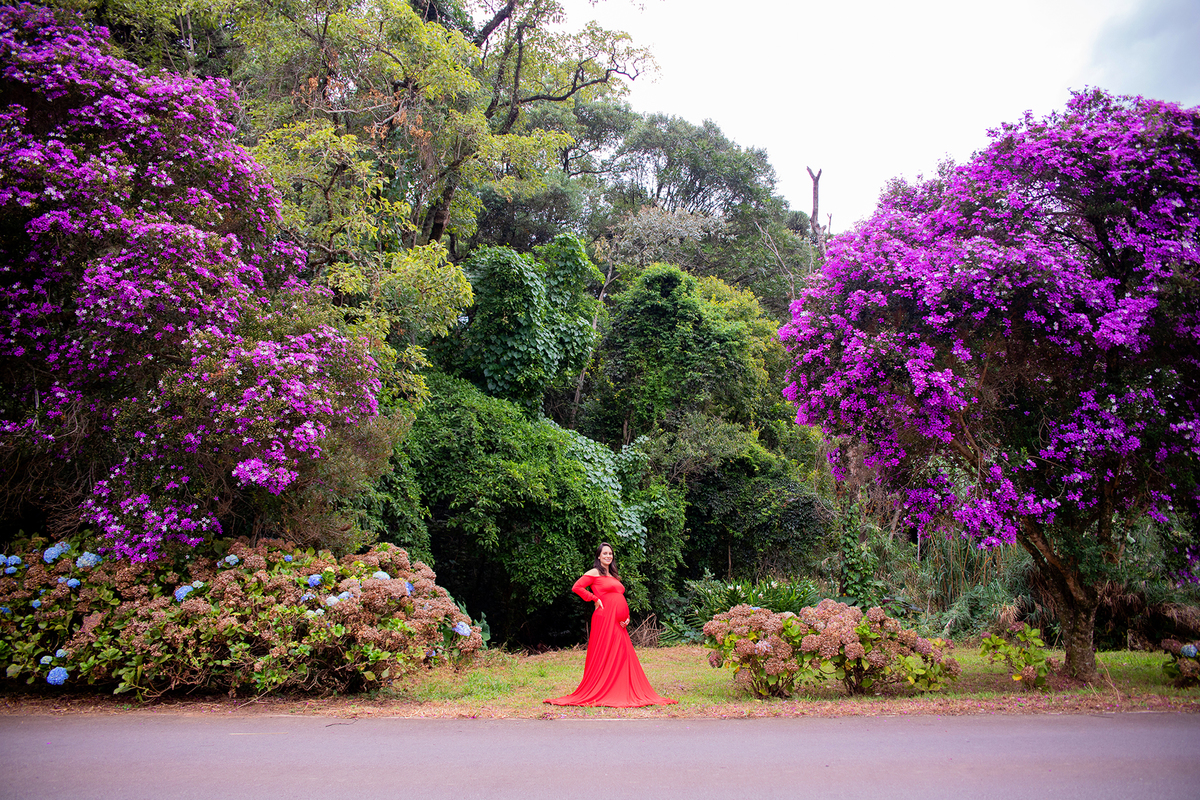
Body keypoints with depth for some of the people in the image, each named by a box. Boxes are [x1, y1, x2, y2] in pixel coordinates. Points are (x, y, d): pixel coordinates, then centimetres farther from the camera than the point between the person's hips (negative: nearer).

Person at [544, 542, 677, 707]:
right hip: (604, 618, -7)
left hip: (618, 622, 8)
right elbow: (576, 587, -9)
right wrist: (595, 599, -8)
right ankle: (599, 694, 1)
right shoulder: (594, 573, 1)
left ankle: (623, 693, 11)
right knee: (604, 655, -6)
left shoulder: (613, 575, 22)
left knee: (623, 655, 5)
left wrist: (627, 617, 9)